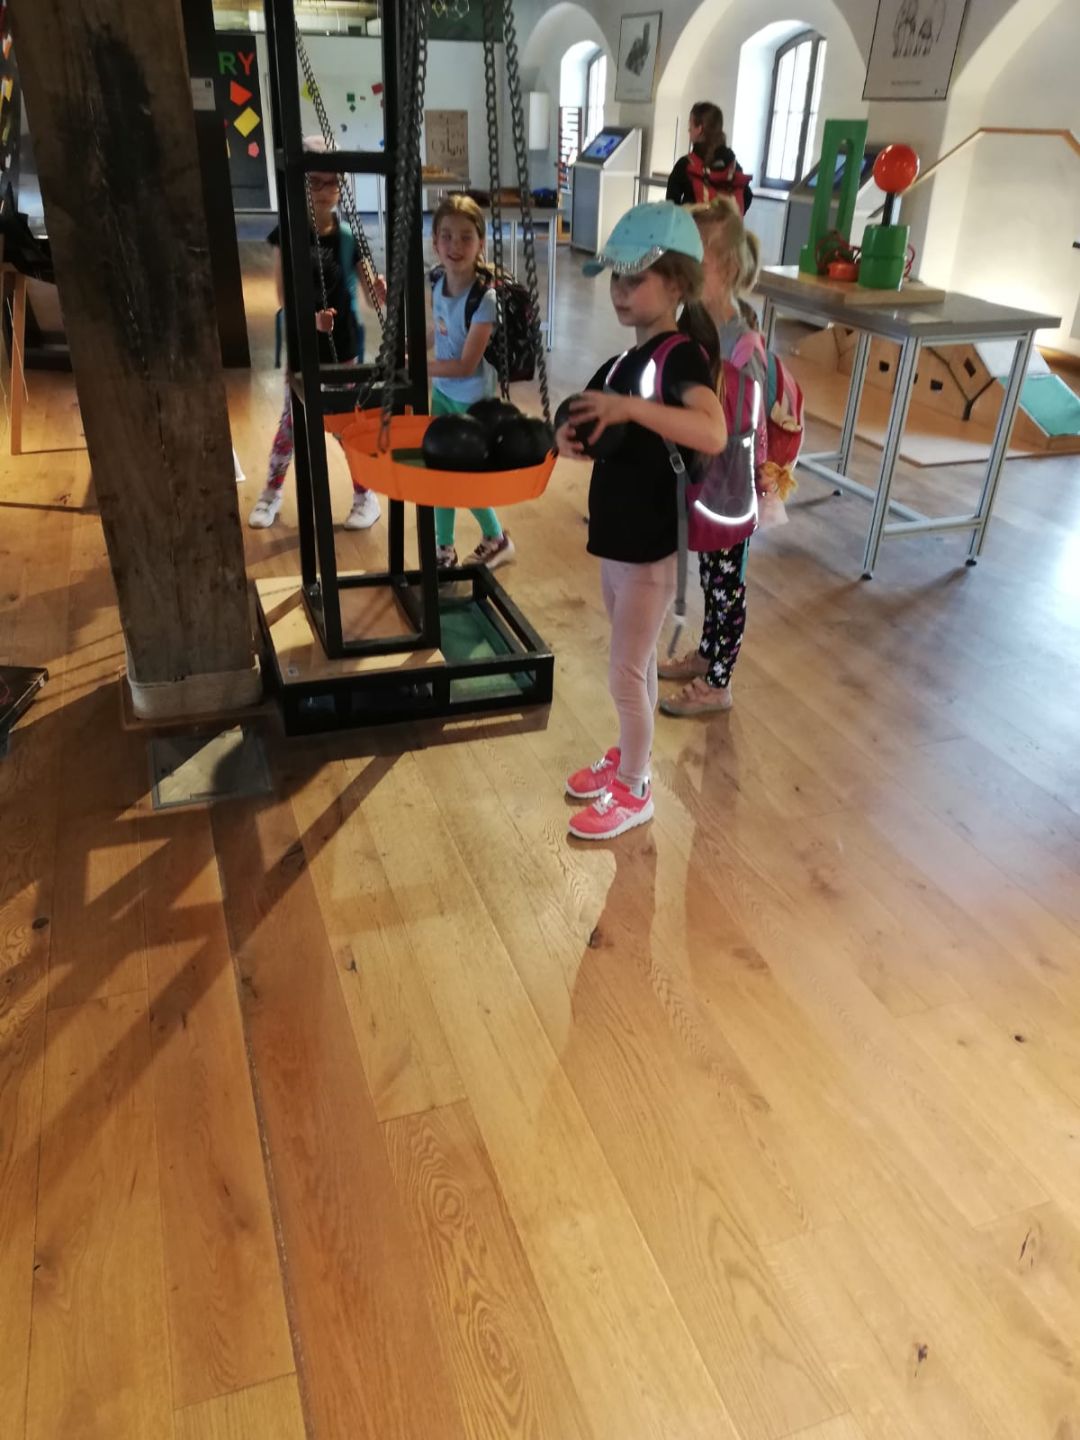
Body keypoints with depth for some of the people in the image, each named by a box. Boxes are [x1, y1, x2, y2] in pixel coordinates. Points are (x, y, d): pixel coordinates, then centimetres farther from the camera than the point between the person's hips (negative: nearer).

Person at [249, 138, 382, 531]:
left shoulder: (350, 236, -4)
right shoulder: (287, 234, -7)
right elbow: (284, 295, -10)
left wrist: (386, 289, -27)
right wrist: (312, 317, -28)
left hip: (344, 343, 0)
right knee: (292, 419, 7)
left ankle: (366, 495, 22)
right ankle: (271, 493, 24)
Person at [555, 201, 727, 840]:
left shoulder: (682, 356, -20)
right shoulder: (625, 359, 9)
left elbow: (714, 434, -37)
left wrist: (631, 406, -41)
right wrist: (576, 436, -7)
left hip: (653, 547, -9)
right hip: (619, 537, 9)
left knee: (627, 673, 2)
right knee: (637, 663, 22)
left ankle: (635, 792, 19)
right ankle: (627, 758, 39)